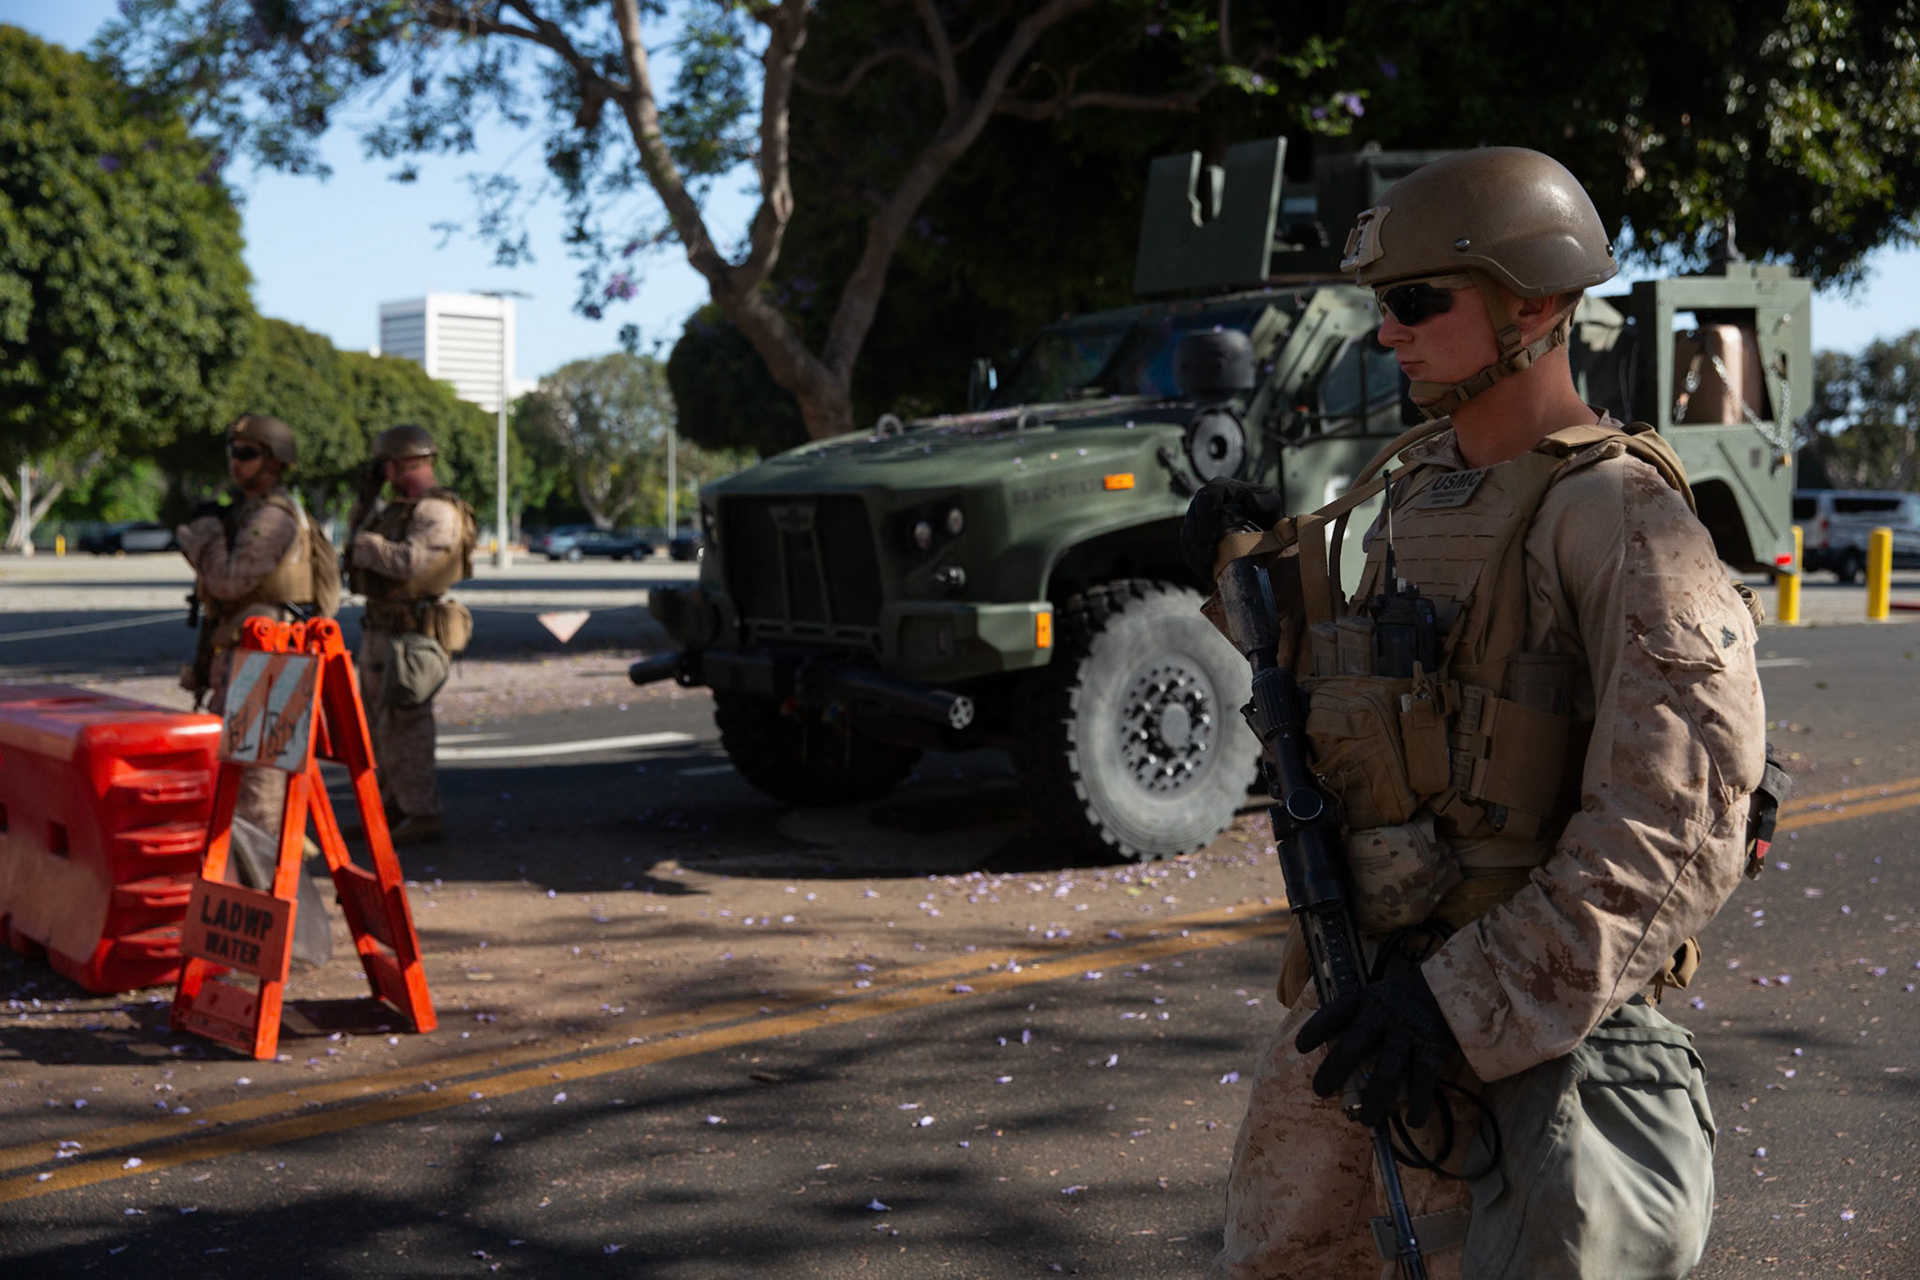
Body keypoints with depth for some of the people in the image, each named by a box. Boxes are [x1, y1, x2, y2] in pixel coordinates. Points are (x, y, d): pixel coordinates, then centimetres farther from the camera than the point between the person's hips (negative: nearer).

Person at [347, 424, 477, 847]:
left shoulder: (438, 513, -16)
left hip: (412, 634, -10)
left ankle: (422, 817, -4)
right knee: (379, 722, 16)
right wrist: (366, 501, 15)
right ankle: (393, 805, 27)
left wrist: (365, 545, -15)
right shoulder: (398, 507, 15)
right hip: (379, 630, 10)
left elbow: (409, 560, -28)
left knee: (403, 726, -10)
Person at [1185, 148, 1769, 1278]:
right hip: (1353, 1000, 8)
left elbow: (1674, 837, -24)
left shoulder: (1618, 517, -17)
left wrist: (1468, 1003, -27)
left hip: (1524, 1026, -8)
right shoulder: (1418, 488, 9)